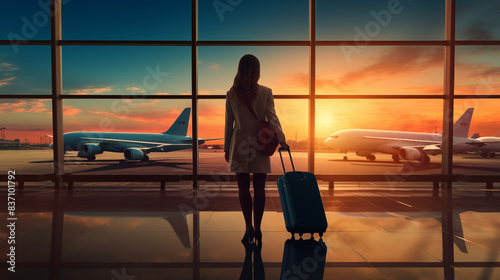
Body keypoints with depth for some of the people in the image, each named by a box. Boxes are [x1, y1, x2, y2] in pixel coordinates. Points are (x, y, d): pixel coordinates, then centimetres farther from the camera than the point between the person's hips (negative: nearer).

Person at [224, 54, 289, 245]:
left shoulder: (231, 94, -1)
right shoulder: (266, 92, -4)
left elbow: (229, 124, 2)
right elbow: (272, 118, -10)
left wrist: (227, 148, 9)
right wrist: (281, 140, -7)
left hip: (239, 145, 0)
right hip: (260, 144, 0)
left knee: (243, 187, 7)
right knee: (259, 188, 8)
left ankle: (249, 226, 2)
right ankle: (257, 229, 15)